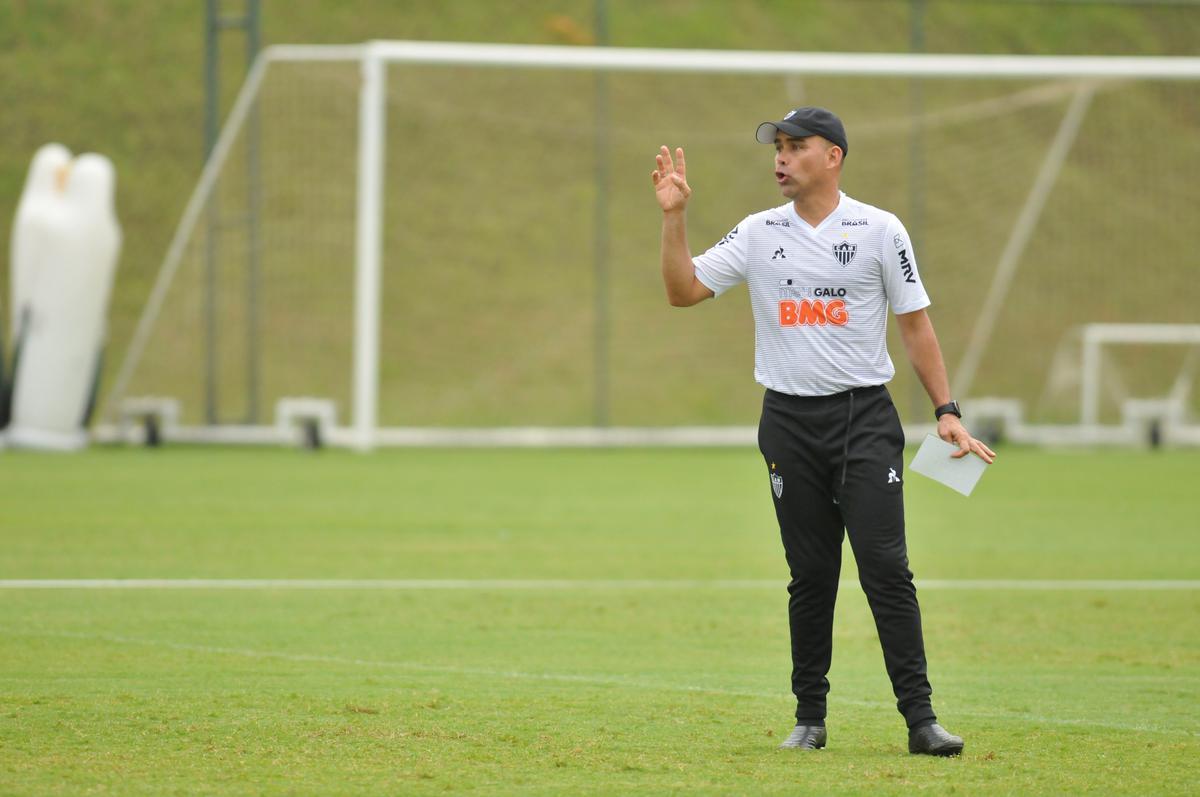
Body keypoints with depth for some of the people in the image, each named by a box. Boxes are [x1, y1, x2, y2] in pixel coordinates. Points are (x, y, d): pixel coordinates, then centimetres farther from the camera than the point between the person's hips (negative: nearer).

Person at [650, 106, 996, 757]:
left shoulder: (879, 231, 0)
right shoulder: (758, 234, 8)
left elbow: (915, 324, 3)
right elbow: (683, 291, 5)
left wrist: (946, 411, -3)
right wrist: (674, 216, -6)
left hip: (864, 417, -3)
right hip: (789, 422, 3)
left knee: (886, 567, -11)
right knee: (810, 575, 6)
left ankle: (920, 719, -11)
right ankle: (809, 719, 14)